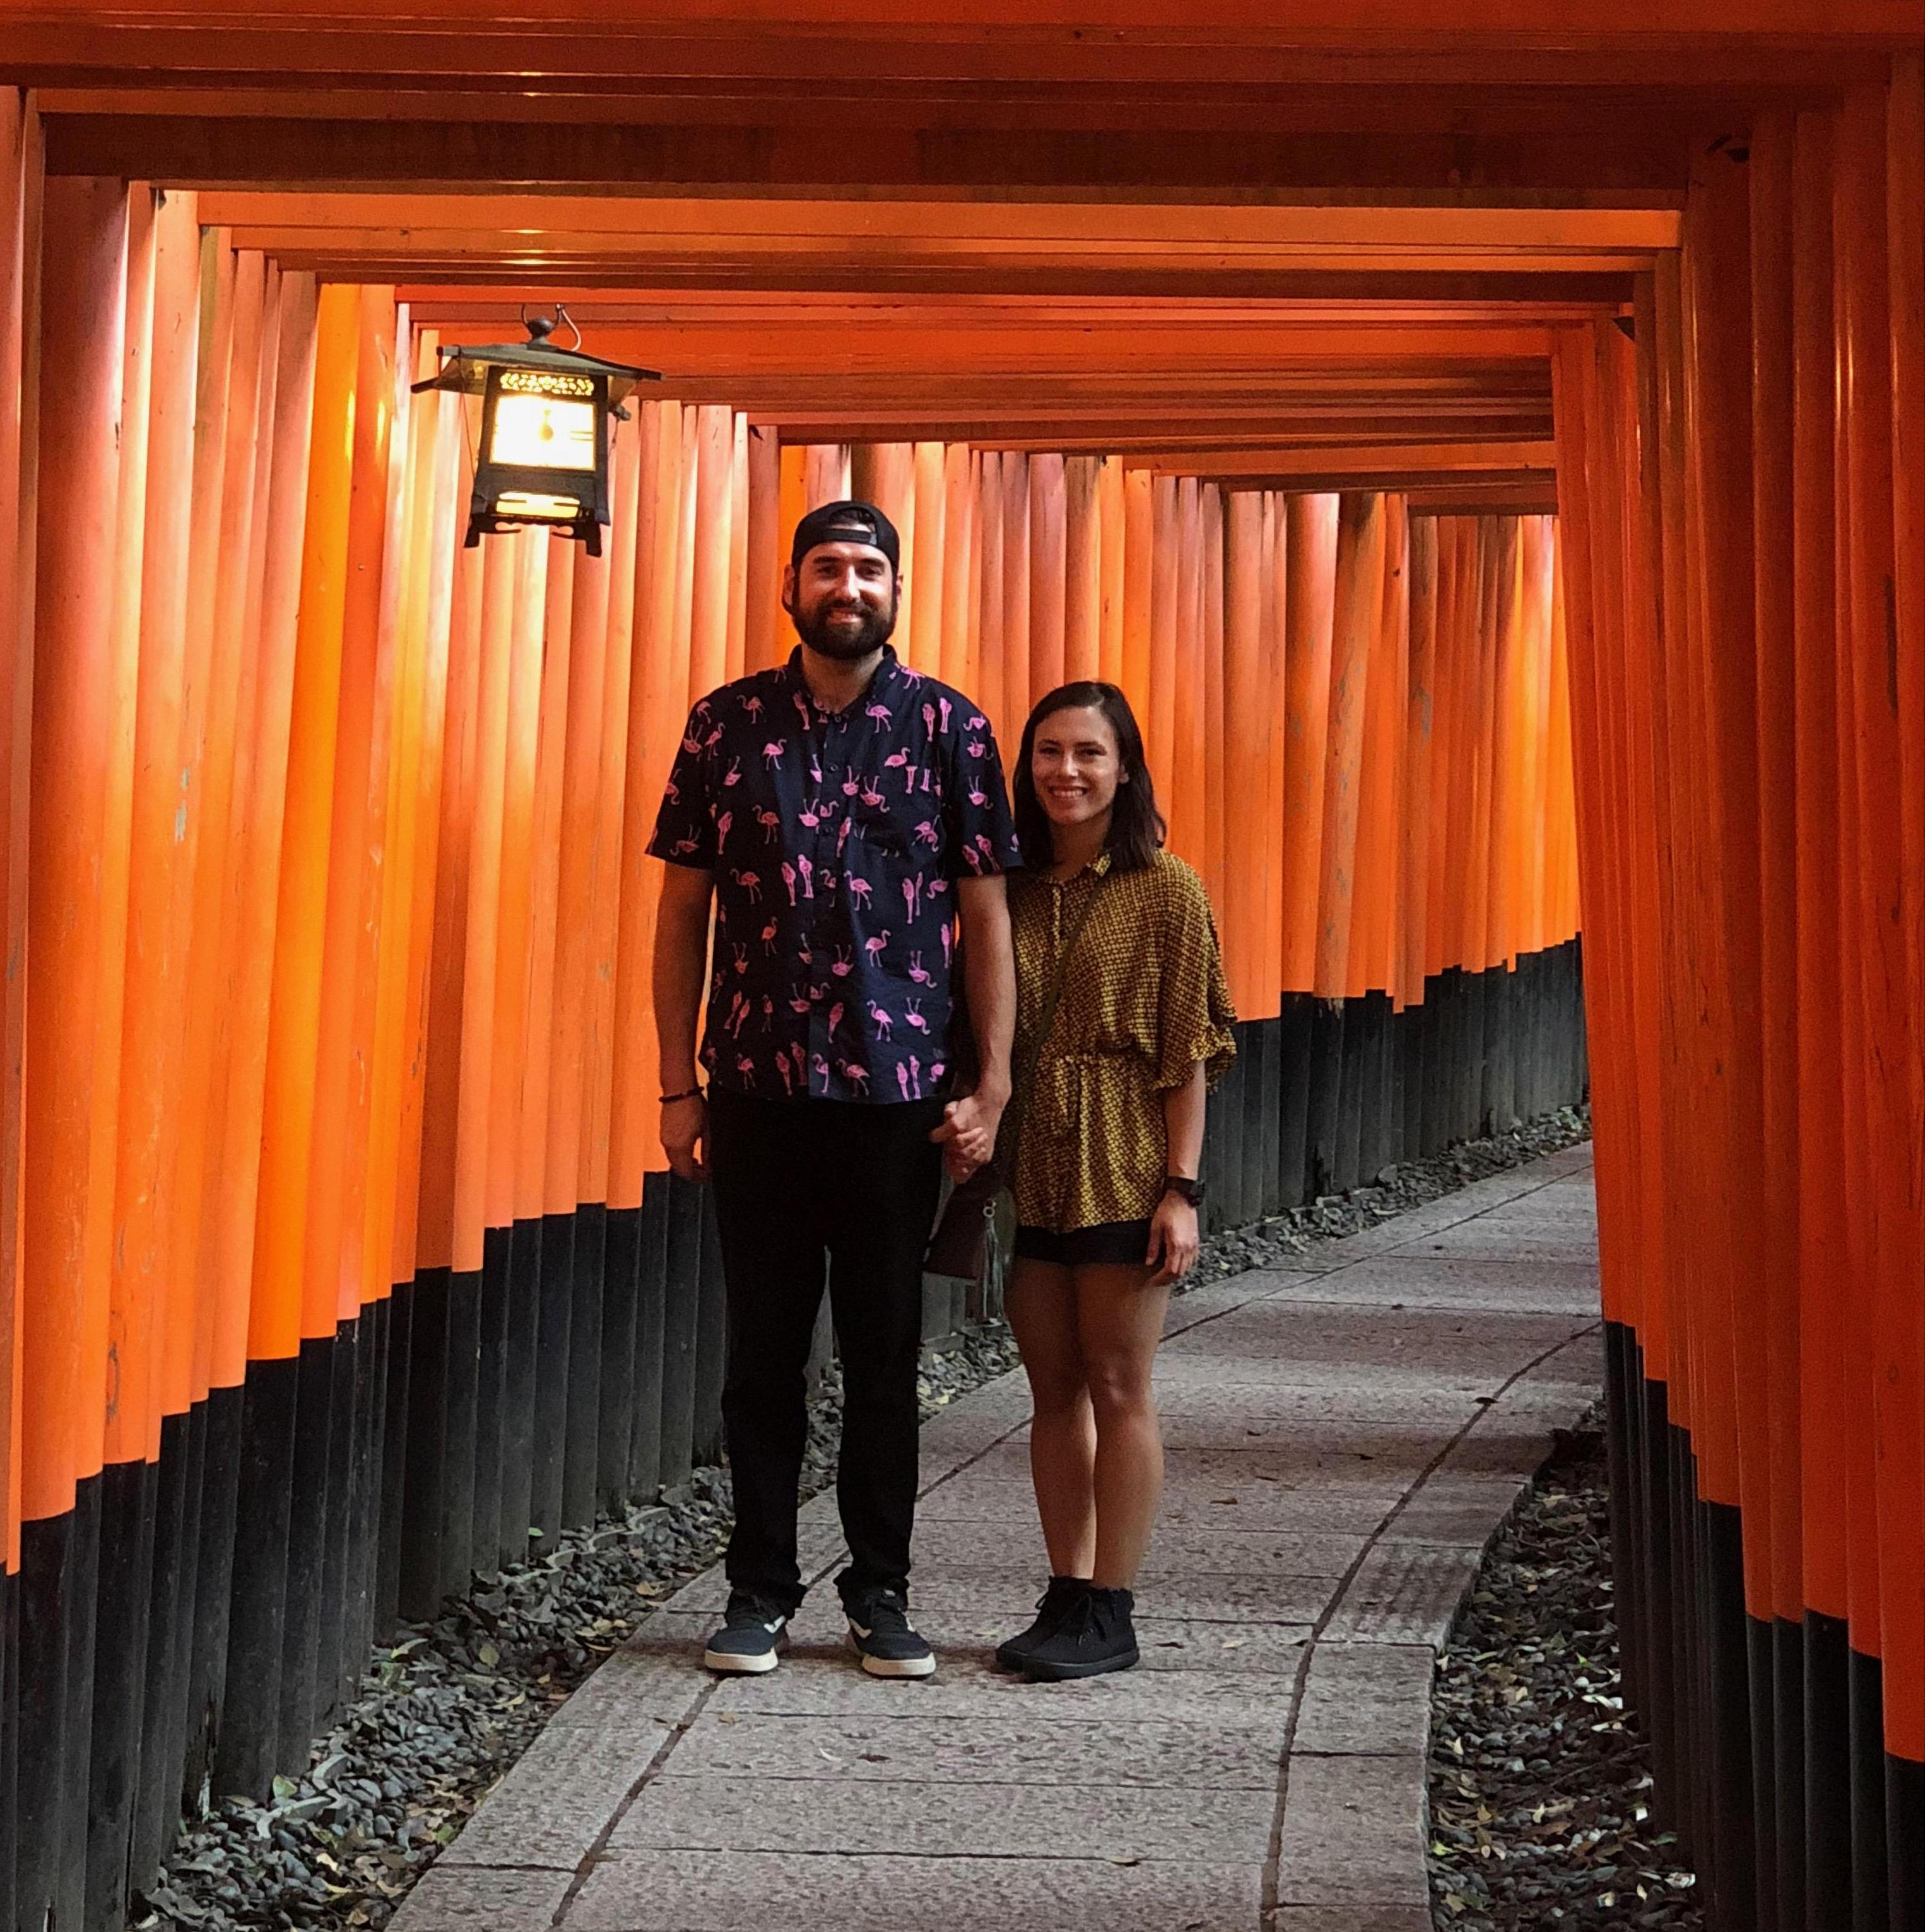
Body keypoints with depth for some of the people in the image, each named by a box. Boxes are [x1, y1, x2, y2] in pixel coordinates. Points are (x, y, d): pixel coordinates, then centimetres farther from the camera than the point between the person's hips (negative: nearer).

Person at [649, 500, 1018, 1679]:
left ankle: (881, 1592, 20)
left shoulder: (949, 729, 3)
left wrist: (992, 1082, -4)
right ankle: (761, 1590, 19)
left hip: (898, 1093, -1)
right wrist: (677, 1085, 1)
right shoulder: (728, 725, 5)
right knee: (764, 1348, 8)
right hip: (757, 1090, 1)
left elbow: (986, 914, 3)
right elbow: (683, 909, 6)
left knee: (885, 1352, 7)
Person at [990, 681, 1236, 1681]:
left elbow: (1190, 1054, -7)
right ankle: (1065, 1600, 18)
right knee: (1054, 1389, 10)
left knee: (1118, 1387, 1)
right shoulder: (1012, 887, 8)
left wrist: (1181, 1188, -12)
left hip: (1121, 1165, -5)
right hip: (1028, 1164, 5)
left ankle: (1109, 1616, 7)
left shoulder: (1164, 889, -5)